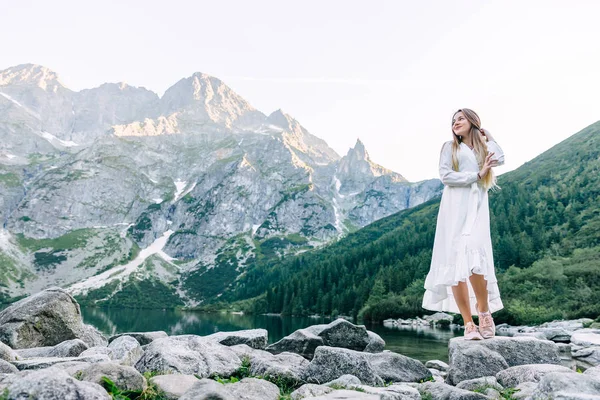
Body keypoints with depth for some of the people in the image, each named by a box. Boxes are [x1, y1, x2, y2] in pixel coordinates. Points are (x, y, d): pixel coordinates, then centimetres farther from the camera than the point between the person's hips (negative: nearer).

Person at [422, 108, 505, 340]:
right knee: (455, 263, -11)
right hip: (454, 208, -1)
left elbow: (500, 159, 0)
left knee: (474, 258, -22)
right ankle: (469, 324, -8)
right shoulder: (450, 147, 15)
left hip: (477, 208, 1)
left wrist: (488, 137, 15)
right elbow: (445, 175, -1)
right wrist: (477, 175, -5)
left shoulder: (485, 149, 22)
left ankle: (484, 312, -3)